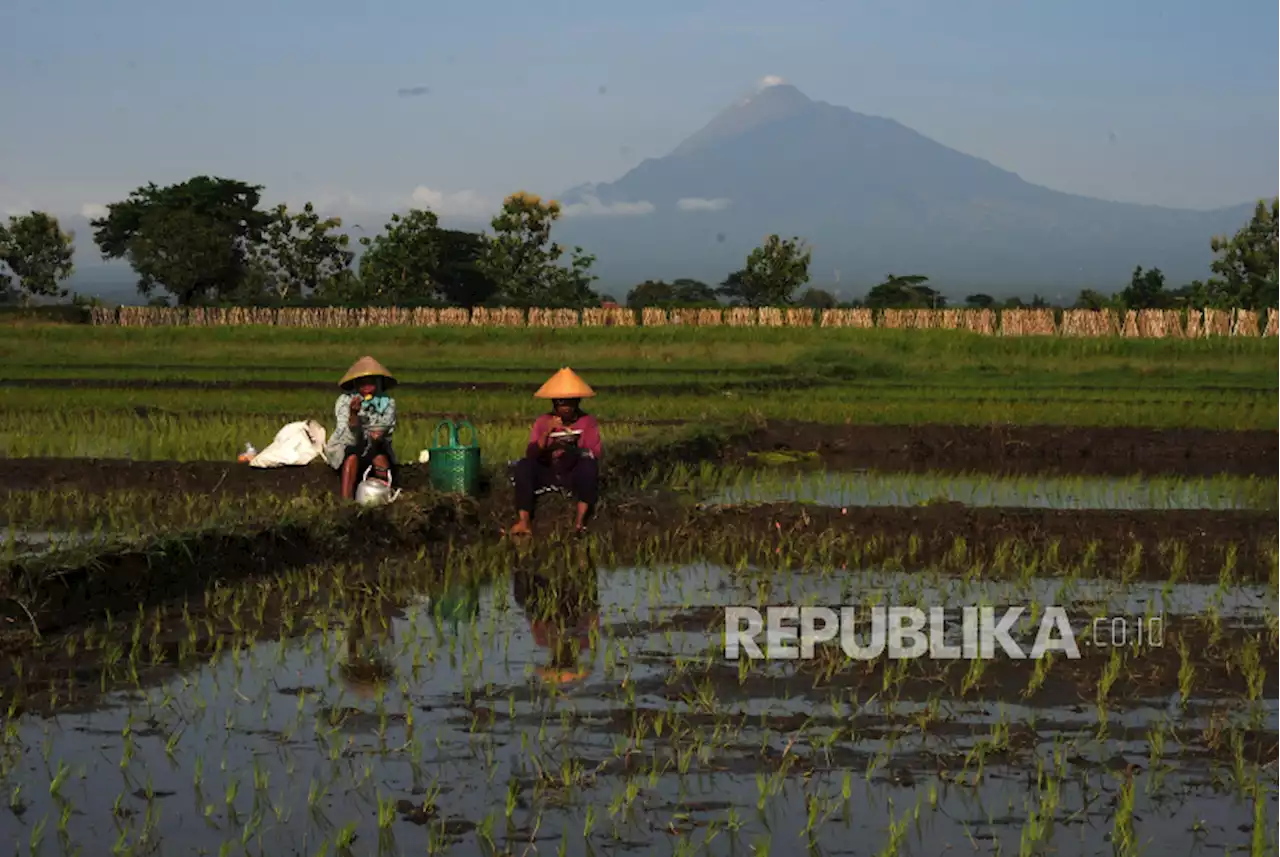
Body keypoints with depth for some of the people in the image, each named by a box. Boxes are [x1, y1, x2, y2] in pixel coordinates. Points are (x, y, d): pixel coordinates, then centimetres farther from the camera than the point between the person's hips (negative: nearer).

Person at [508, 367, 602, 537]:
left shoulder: (588, 422, -4)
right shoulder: (542, 422, -2)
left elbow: (594, 455, -15)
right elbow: (531, 454, -13)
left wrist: (572, 450, -34)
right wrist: (546, 432, -28)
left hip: (575, 477, -1)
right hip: (548, 476, 1)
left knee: (588, 464, -32)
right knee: (523, 465, -26)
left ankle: (580, 519, -35)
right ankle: (524, 521, -35)